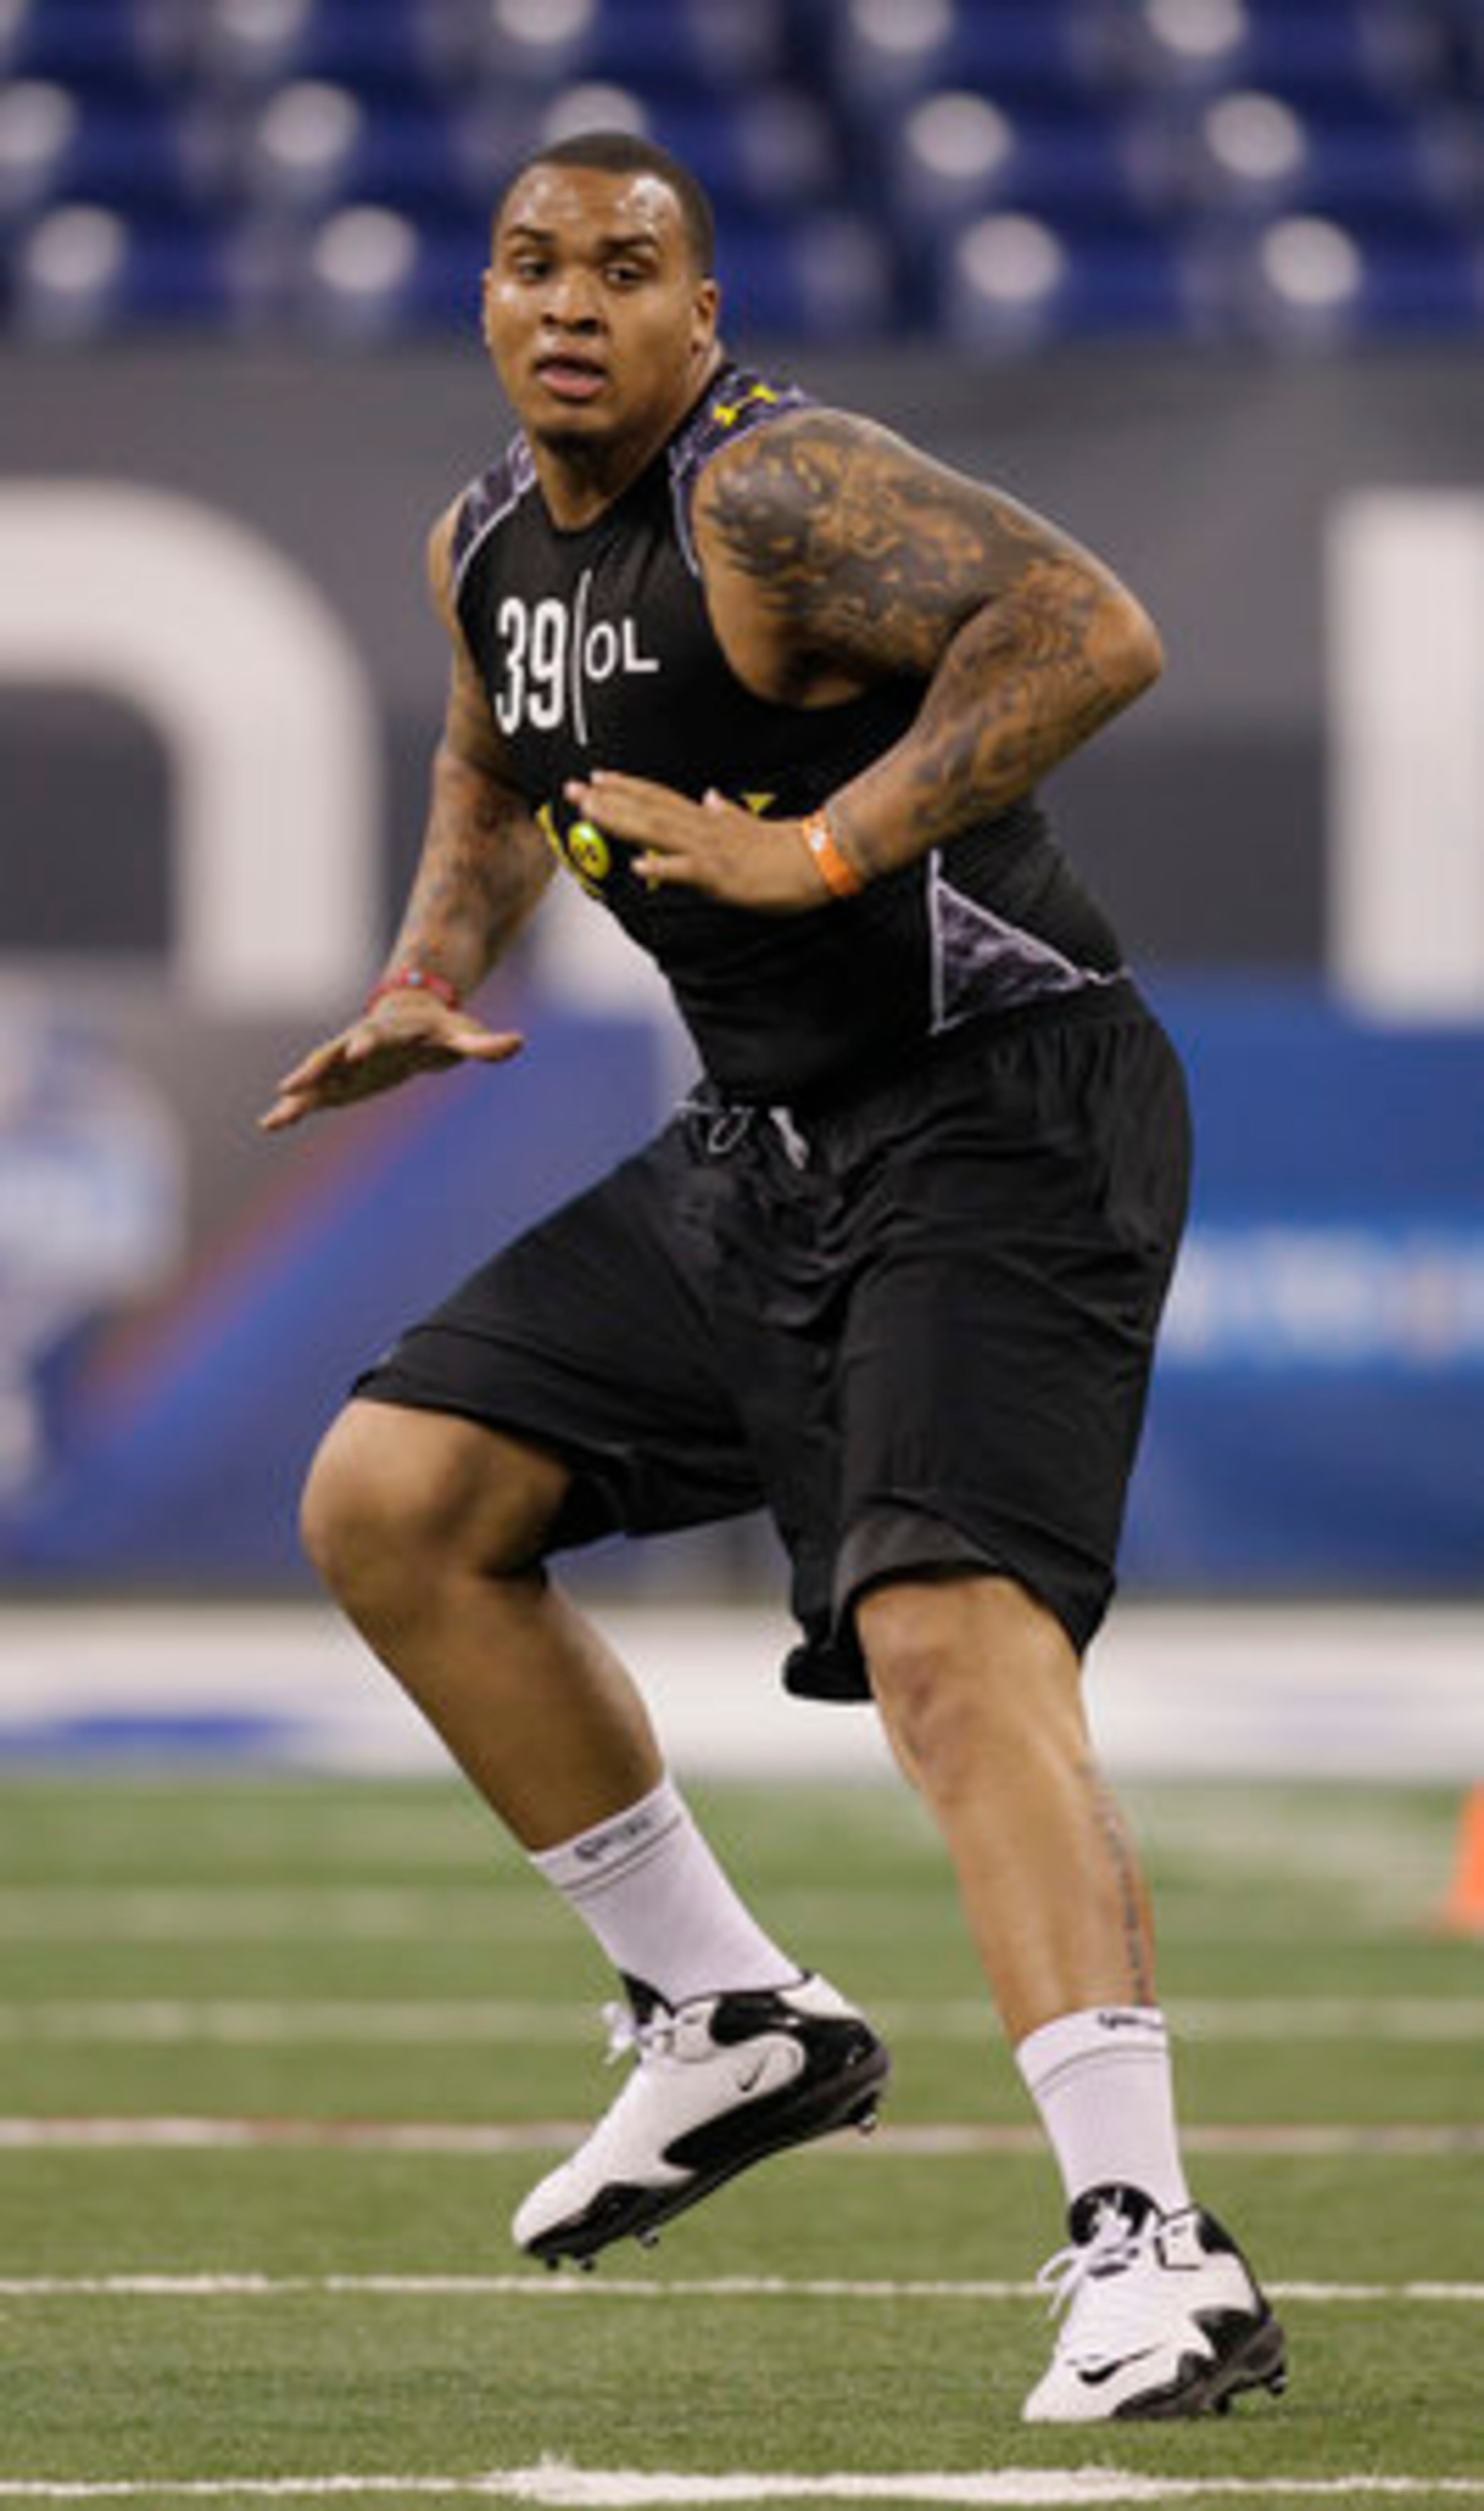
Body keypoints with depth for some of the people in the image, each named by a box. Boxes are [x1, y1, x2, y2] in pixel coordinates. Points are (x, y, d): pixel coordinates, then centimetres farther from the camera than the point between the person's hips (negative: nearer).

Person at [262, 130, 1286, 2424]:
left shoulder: (775, 492, -19)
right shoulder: (486, 547, 9)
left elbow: (1090, 632, -34)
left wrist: (820, 849, -35)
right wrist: (432, 983, 14)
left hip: (999, 1127, -9)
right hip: (767, 1150, 9)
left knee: (948, 1634, -25)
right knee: (392, 1504, 8)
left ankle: (1150, 2243, -31)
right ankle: (734, 2021, 18)